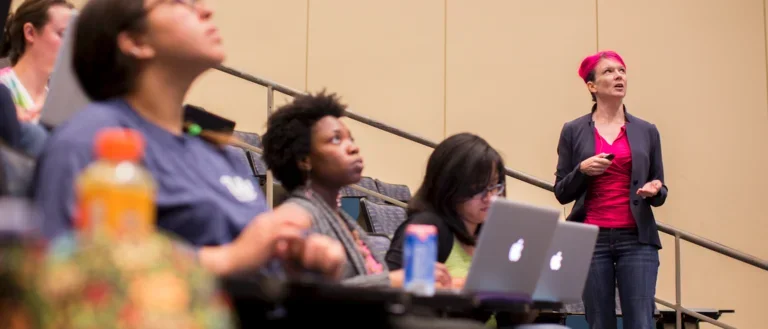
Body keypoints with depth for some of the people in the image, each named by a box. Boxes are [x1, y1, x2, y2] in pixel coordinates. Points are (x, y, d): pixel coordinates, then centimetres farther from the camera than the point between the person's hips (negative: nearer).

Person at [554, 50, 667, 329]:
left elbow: (660, 192, 14)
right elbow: (562, 193, 6)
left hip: (637, 239, 1)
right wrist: (582, 170, -12)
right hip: (592, 239, -1)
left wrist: (655, 191, -9)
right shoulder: (573, 131, 5)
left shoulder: (647, 131, 10)